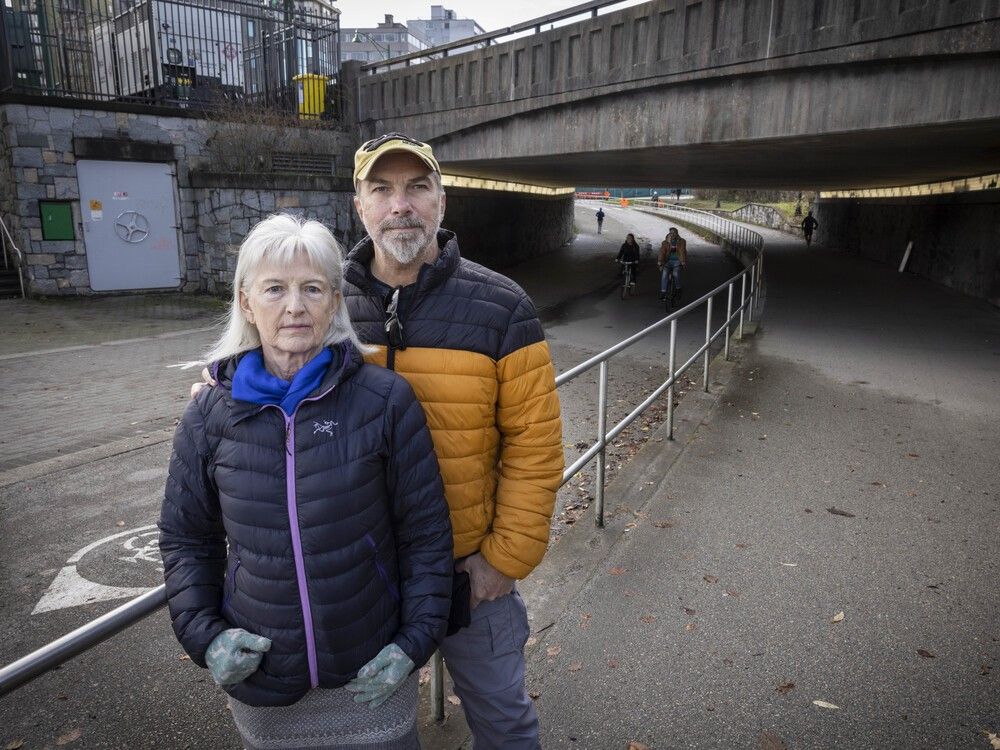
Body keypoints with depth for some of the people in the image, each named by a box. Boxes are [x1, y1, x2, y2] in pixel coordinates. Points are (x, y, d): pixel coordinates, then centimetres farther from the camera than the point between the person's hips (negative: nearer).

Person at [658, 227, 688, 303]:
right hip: (668, 261, 2)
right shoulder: (665, 242, 6)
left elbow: (682, 252, -8)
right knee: (664, 274, -22)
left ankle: (678, 290, -5)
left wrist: (683, 262, -19)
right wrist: (659, 262, -19)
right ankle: (663, 293, -19)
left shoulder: (681, 242, 3)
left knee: (675, 273, -27)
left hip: (677, 261, -2)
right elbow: (662, 252, -6)